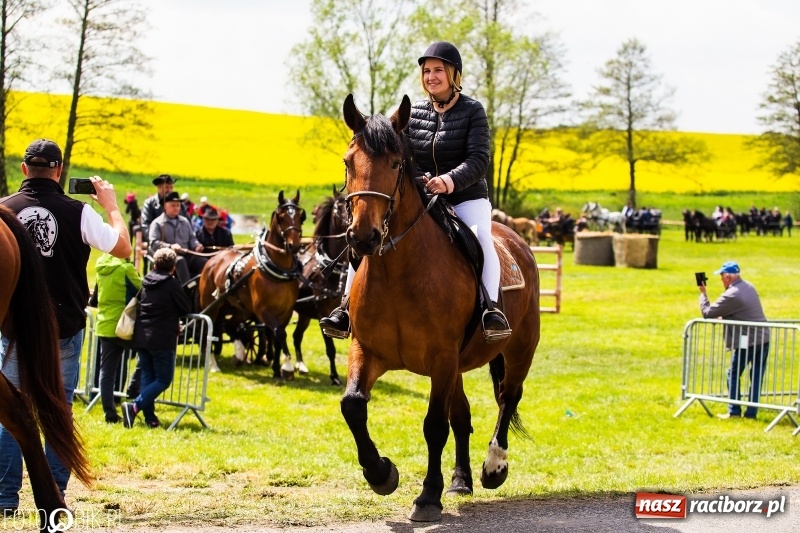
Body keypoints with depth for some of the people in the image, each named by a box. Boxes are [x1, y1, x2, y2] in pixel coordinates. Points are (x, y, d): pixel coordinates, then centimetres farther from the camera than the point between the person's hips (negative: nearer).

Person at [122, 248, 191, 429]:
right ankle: (134, 407, -16)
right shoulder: (171, 284, -7)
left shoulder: (146, 282, 9)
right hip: (162, 339, -6)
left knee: (147, 376, 12)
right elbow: (187, 308, -3)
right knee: (163, 379, 0)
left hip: (141, 337, 6)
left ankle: (149, 416, 6)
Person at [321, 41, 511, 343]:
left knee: (480, 239, -36)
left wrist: (452, 180, -34)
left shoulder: (472, 111, -2)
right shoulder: (413, 113, 10)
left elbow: (479, 160, -13)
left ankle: (491, 307, -36)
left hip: (466, 199, -3)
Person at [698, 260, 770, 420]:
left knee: (734, 374, 7)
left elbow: (707, 313, -9)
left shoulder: (731, 295, -16)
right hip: (764, 339, 8)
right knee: (756, 377, 9)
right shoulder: (749, 287, 12)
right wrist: (723, 318, 19)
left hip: (747, 342, -8)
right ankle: (751, 412, 11)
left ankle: (734, 411, 9)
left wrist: (703, 294, 4)